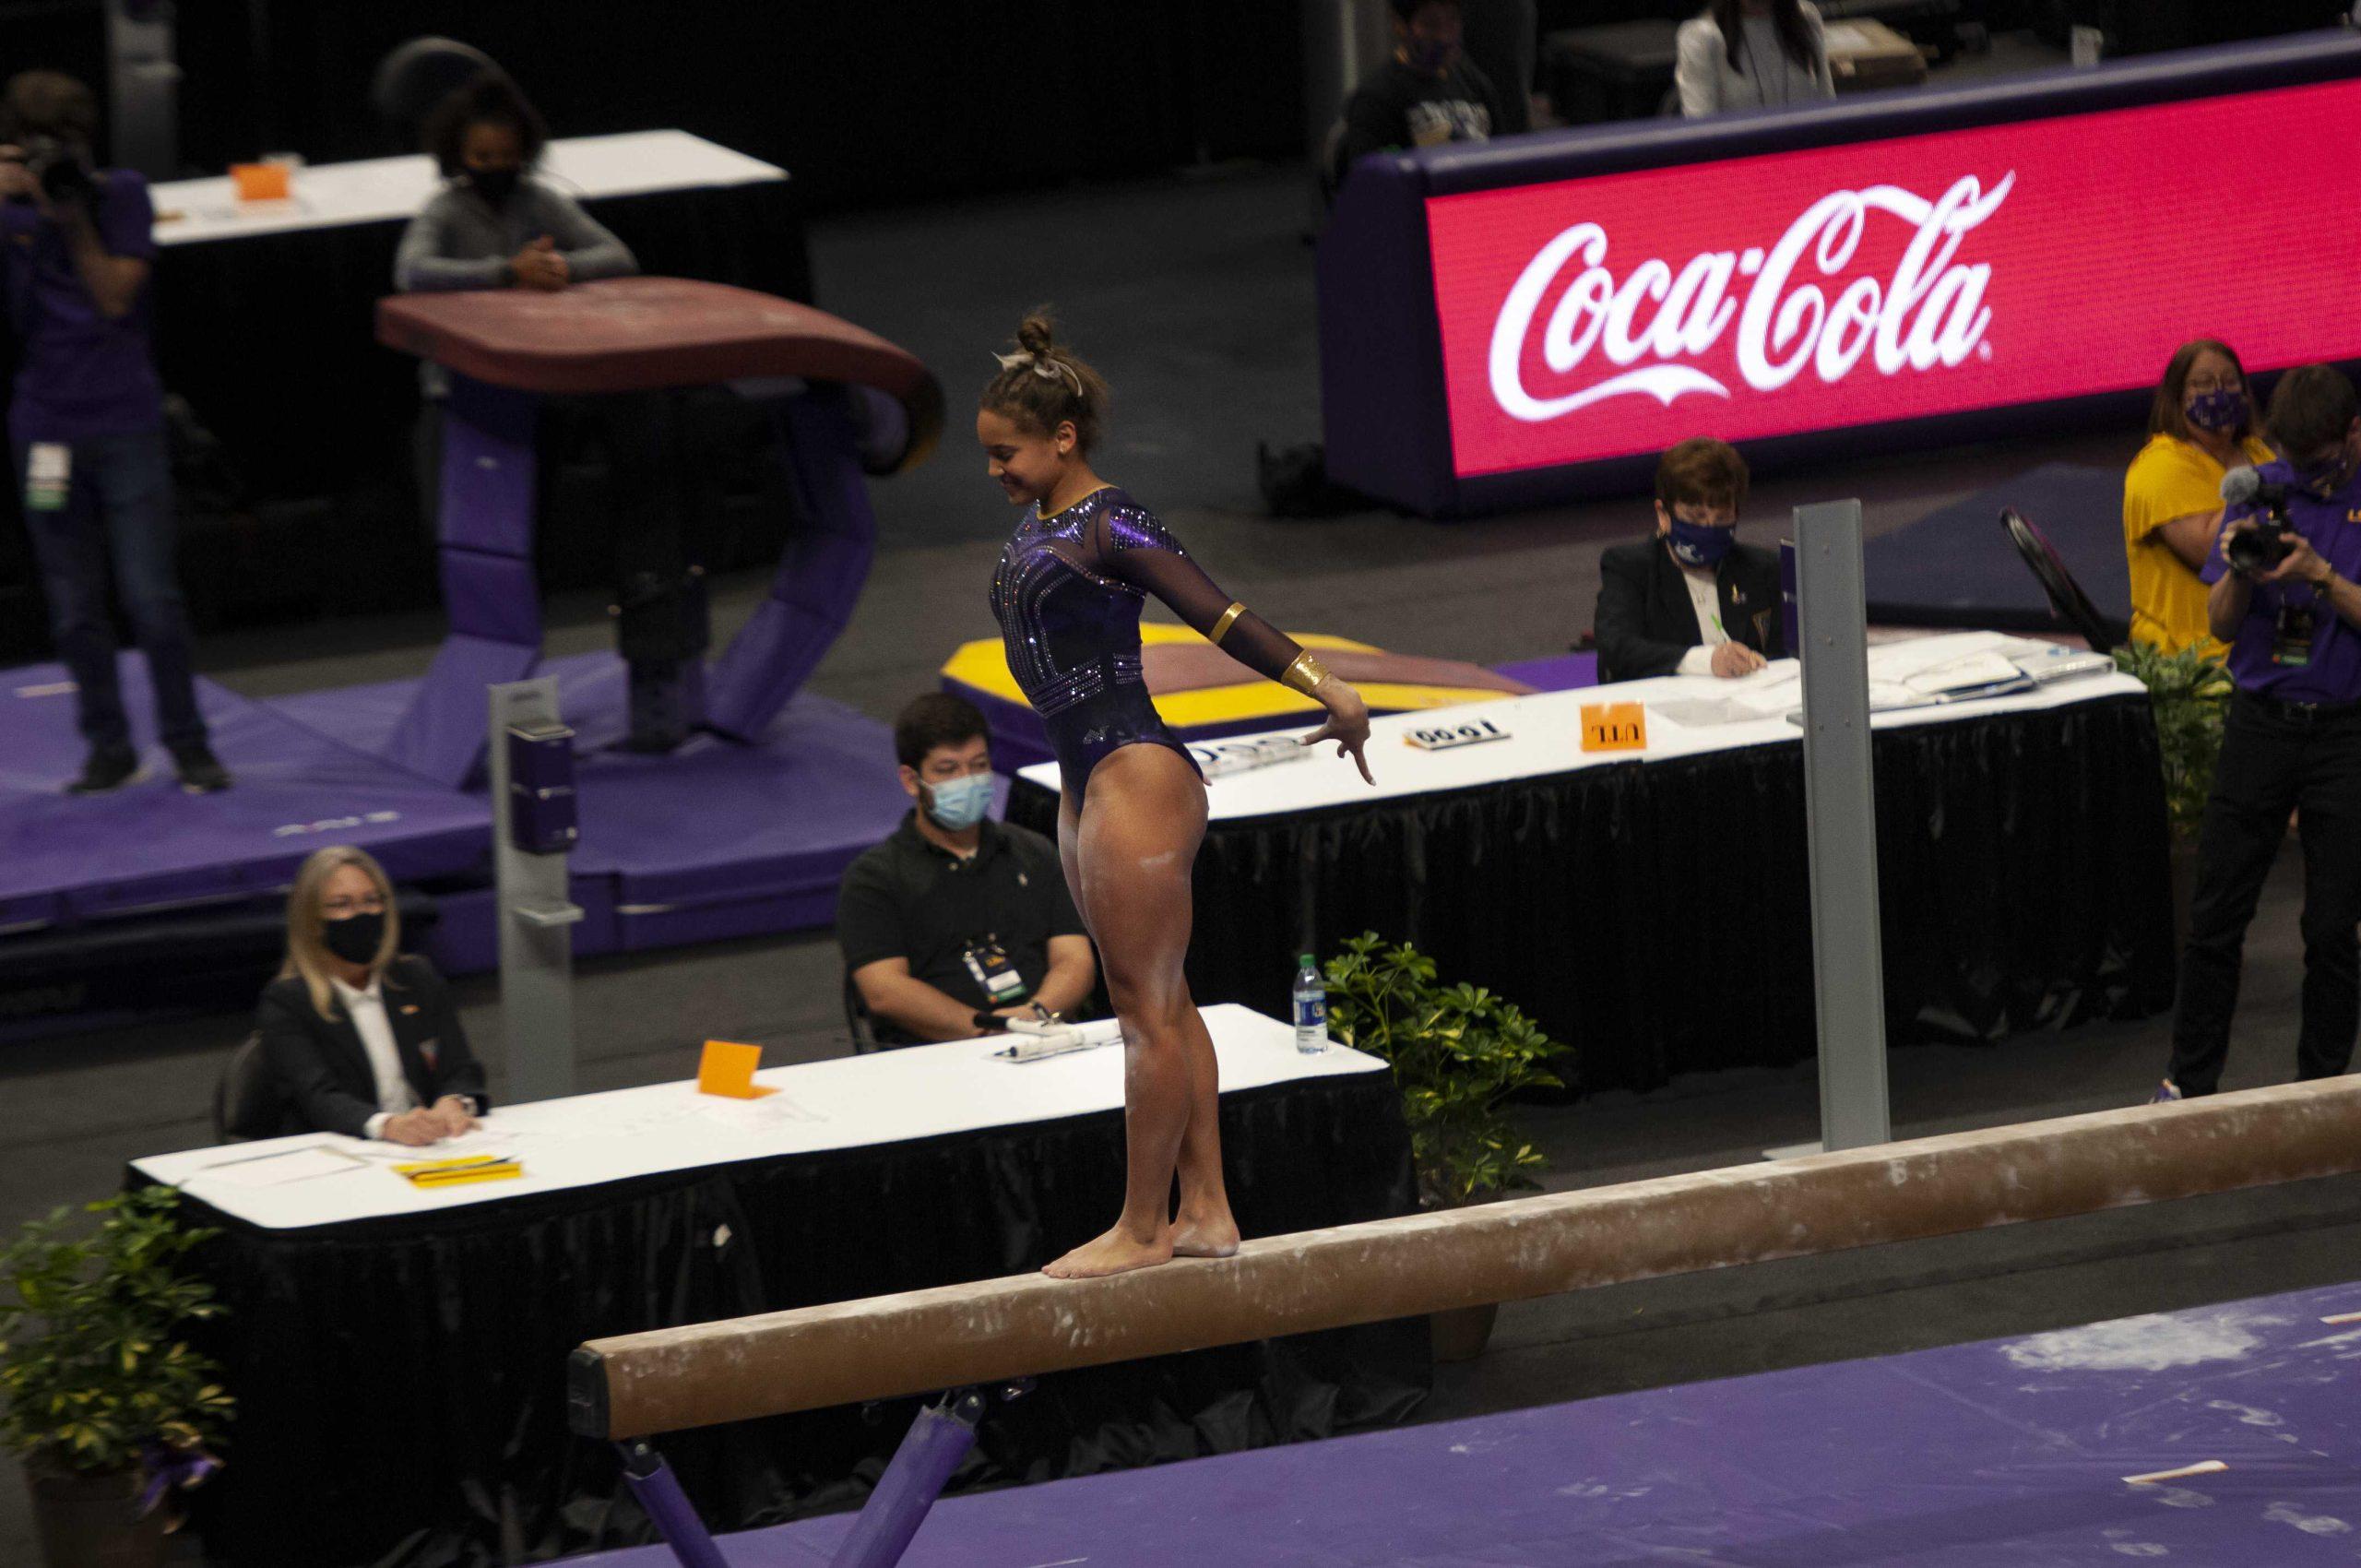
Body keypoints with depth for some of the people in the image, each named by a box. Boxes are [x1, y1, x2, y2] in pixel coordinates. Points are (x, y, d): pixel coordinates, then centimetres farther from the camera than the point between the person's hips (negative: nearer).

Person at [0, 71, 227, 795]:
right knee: (74, 606, 5)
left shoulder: (122, 194, 0)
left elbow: (115, 296, -8)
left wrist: (74, 217, -17)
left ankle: (187, 743, 5)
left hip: (125, 422, -2)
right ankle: (109, 749, 14)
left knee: (151, 596, -5)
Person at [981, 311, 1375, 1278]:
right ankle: (1206, 1212, 17)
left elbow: (1219, 616, -21)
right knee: (1162, 1001, 12)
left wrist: (1327, 691, -28)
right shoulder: (1035, 527, 12)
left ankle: (1144, 1227, 1)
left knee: (1146, 1003, -3)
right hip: (1085, 783, 10)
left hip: (1135, 776, -10)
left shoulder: (1110, 528, -14)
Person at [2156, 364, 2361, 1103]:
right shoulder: (2260, 489, 5)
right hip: (2260, 726, 3)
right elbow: (2222, 624, 6)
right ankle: (2191, 1081, 14)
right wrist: (2239, 569, -13)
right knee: (2215, 915, 3)